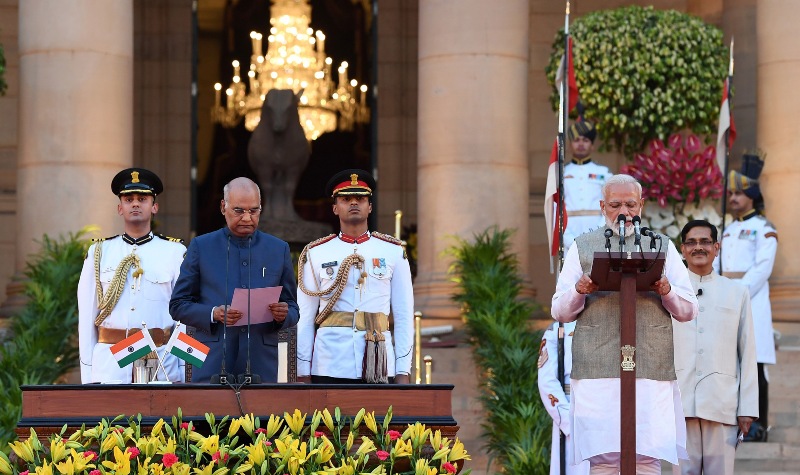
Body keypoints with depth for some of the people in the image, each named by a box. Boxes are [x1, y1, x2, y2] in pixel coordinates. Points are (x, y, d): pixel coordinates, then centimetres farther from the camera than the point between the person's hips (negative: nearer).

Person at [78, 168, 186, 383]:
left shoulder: (175, 252, 6)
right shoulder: (98, 253, 10)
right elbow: (87, 316, 9)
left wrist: (183, 375, -1)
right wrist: (87, 376, 5)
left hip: (161, 360, -1)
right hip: (110, 361, 1)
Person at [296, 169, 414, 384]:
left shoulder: (394, 252, 10)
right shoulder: (315, 254, 9)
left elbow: (404, 315, 8)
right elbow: (304, 319, 8)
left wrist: (403, 371, 1)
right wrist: (302, 373, 2)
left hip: (379, 367, 0)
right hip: (329, 368, 0)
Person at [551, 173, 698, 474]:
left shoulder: (662, 246, 17)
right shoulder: (582, 247, 15)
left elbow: (688, 311, 13)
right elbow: (560, 312, 11)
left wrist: (666, 291, -8)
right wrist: (579, 291, -10)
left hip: (651, 369, 0)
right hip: (597, 370, 0)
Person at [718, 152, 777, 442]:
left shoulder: (764, 230, -3)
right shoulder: (728, 231, 19)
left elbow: (762, 269, -12)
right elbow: (717, 266, 15)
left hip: (751, 301, -7)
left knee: (754, 364, -7)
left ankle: (758, 426, -6)